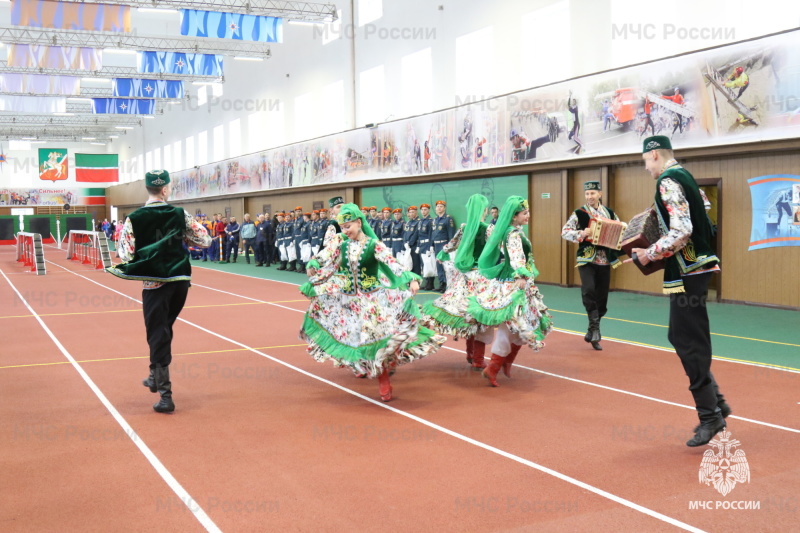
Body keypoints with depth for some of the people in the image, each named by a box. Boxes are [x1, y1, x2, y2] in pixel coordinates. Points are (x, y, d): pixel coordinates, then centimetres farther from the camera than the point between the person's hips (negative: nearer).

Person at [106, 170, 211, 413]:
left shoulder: (133, 219, -8)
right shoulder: (180, 214, -2)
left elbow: (126, 255, -12)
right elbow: (205, 240, 4)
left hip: (154, 283, -3)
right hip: (180, 281, 3)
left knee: (158, 335, 2)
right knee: (164, 330, 23)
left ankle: (165, 396, -2)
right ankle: (156, 377, 36)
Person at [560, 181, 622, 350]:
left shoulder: (610, 213, 8)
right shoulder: (579, 213, -2)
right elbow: (565, 232, -7)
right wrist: (581, 233, -23)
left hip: (605, 260, 4)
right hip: (587, 258, -3)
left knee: (602, 296, 7)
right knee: (588, 290, -23)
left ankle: (593, 331, 23)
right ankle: (595, 328, -13)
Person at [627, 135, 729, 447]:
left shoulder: (668, 182, -16)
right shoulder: (682, 177, 15)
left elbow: (681, 232, -26)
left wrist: (649, 255, -16)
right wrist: (655, 249, 15)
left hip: (687, 272, -10)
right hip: (693, 267, 10)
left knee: (690, 344, -4)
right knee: (682, 338, 15)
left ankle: (710, 415, 3)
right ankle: (717, 402, 19)